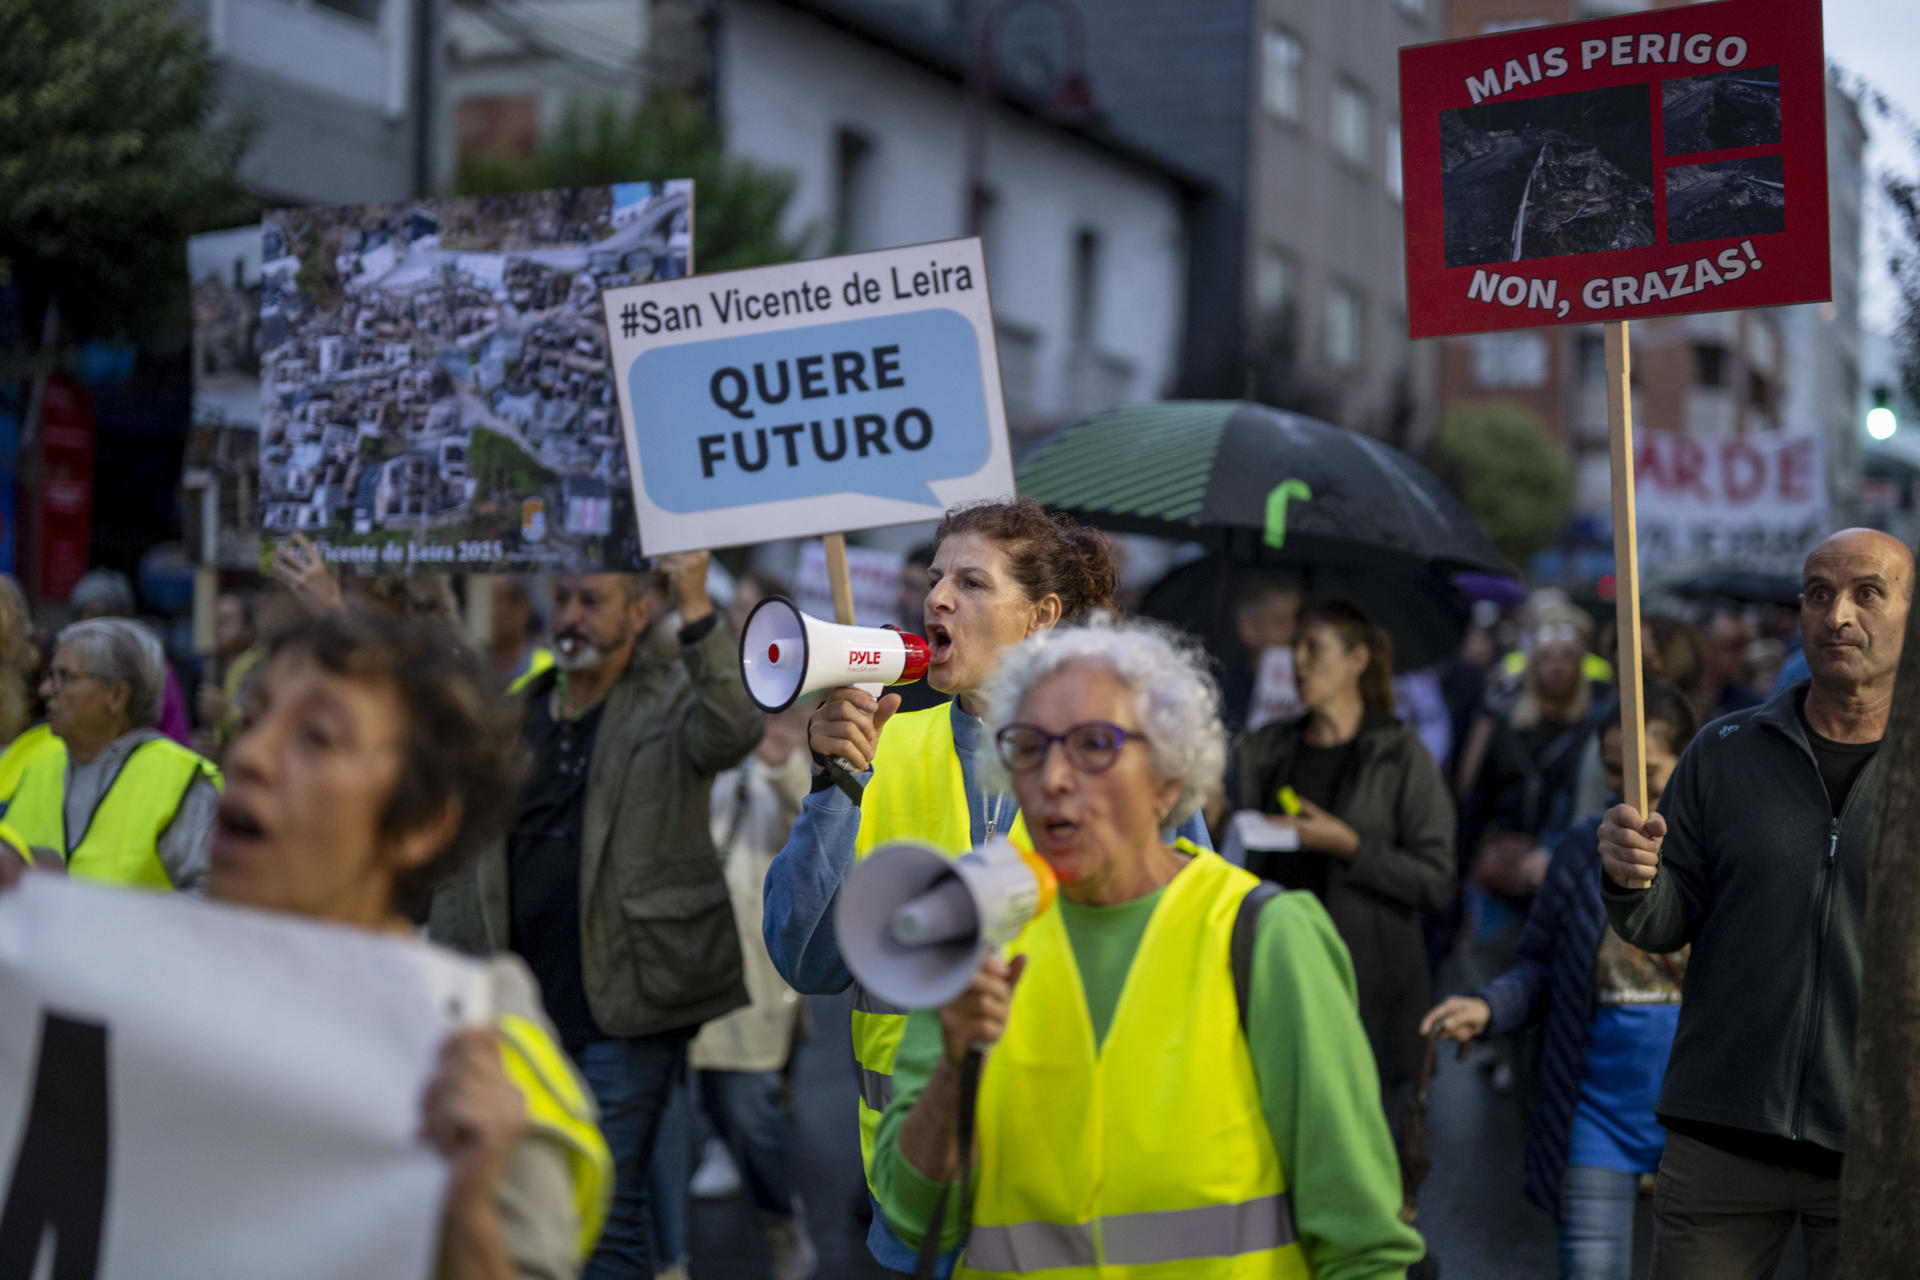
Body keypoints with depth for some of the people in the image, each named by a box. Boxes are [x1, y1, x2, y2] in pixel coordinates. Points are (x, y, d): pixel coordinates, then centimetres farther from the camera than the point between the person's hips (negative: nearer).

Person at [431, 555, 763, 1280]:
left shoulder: (669, 704, -1)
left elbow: (735, 731, -26)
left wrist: (695, 609, -31)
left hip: (625, 1009, -5)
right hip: (521, 1009, 5)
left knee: (609, 1207, -4)